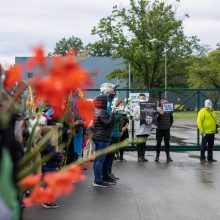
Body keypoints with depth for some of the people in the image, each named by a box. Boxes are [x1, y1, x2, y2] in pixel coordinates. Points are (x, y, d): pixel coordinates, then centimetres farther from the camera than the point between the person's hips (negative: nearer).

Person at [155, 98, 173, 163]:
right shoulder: (158, 109, -4)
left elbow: (171, 119, 17)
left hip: (167, 129, 3)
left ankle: (168, 156, 10)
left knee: (167, 143, 5)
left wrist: (169, 125, 6)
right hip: (159, 129, -2)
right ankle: (157, 156, 11)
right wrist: (160, 114, -24)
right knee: (158, 143, 3)